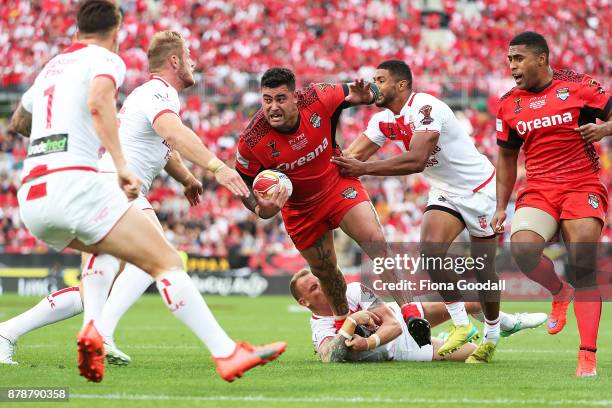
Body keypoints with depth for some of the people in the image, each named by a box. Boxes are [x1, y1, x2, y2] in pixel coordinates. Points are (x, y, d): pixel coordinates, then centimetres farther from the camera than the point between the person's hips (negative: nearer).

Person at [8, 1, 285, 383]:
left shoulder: (50, 67, 26)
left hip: (31, 198, 7)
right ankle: (227, 354, -16)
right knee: (168, 262, -5)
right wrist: (122, 165, -21)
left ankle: (91, 329, 8)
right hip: (74, 183, -7)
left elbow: (19, 121, 43)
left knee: (109, 247, 33)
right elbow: (98, 101, -19)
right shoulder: (106, 59, 5)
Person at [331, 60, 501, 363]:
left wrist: (364, 168, -37)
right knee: (430, 250, -16)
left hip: (478, 188, -7)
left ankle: (492, 336, 18)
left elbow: (416, 161, -38)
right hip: (444, 193, 7)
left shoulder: (424, 108, -27)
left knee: (483, 269, 0)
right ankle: (461, 324, -4)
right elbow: (351, 157, 0)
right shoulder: (384, 119, -1)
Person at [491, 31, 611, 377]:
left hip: (582, 186, -3)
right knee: (523, 248, -24)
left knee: (583, 267, -15)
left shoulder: (578, 86, -3)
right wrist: (501, 207, 12)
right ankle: (560, 293, 9)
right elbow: (507, 157, 18)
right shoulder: (509, 105, 9)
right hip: (538, 190, 3)